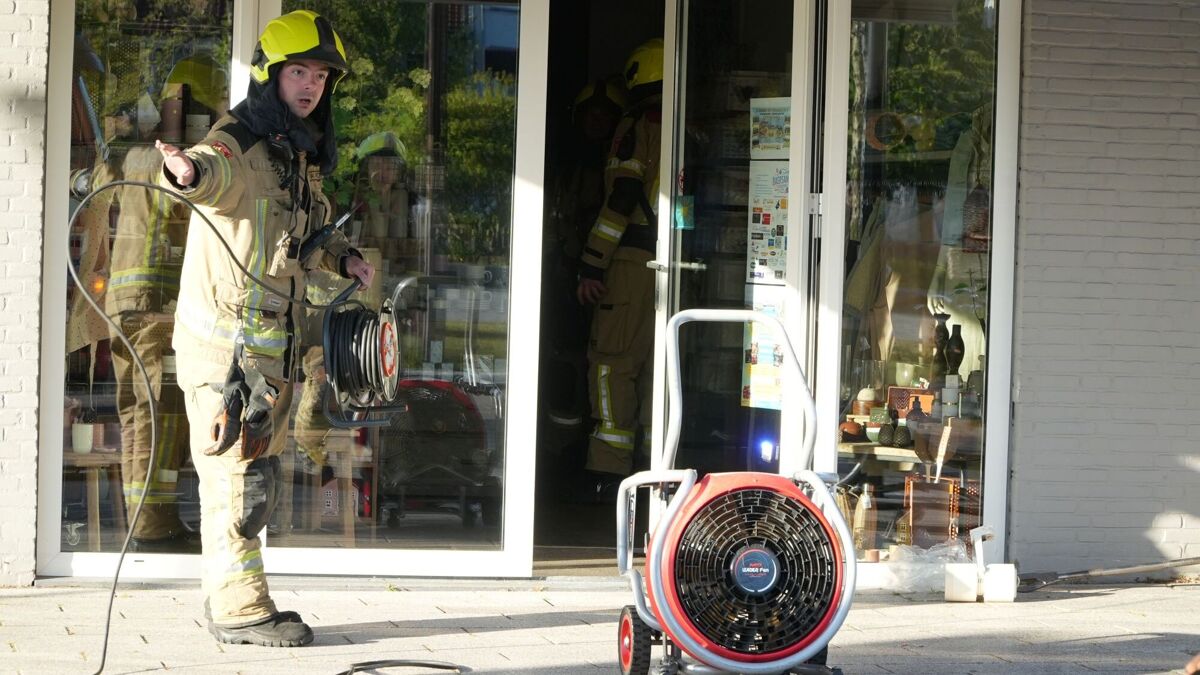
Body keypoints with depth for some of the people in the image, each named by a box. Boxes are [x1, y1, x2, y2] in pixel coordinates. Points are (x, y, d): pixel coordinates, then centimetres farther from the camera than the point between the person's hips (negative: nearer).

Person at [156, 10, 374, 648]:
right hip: (227, 339, -9)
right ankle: (239, 608, 0)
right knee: (236, 475, -6)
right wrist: (191, 170, -64)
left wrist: (341, 256, 15)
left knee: (255, 480, 16)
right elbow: (218, 168, -41)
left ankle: (231, 595, 25)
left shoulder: (300, 152, 14)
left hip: (272, 345, 9)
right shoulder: (241, 142, -15)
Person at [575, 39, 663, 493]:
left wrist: (591, 267, -11)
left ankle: (610, 468, -6)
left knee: (613, 360, -1)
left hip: (634, 263, -5)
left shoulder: (636, 130, -5)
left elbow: (621, 201, -12)